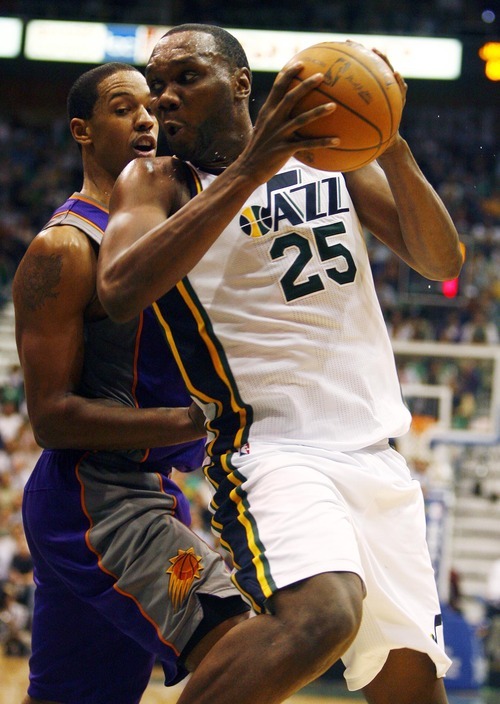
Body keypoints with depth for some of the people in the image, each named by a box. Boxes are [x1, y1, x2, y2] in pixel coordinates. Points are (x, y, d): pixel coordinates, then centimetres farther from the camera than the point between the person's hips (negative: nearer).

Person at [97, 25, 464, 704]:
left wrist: (390, 146, -12)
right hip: (272, 446, -5)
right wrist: (249, 170, -24)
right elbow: (119, 292, -19)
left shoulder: (330, 153, 12)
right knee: (320, 615, -34)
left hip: (377, 457, 6)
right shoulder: (158, 181, 2)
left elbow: (441, 261, 5)